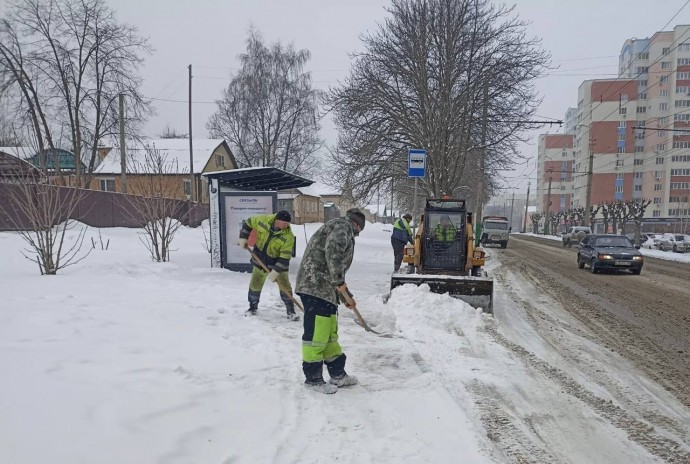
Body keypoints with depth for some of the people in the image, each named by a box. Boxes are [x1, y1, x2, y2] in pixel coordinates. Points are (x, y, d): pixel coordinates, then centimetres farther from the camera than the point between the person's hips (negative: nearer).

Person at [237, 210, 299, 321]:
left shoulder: (288, 236, -27)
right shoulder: (263, 220, -21)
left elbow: (285, 257, -26)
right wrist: (243, 237, -6)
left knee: (285, 286, -3)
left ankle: (291, 311, 11)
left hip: (278, 262, -2)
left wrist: (276, 271, -30)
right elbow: (248, 223, -1)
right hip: (260, 259, 2)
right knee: (255, 284, 11)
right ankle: (253, 307, 32)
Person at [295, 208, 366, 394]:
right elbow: (332, 250, -22)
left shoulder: (344, 233, 29)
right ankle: (312, 378, 5)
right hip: (316, 286, -11)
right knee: (317, 333, -5)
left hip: (326, 289, 11)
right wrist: (339, 281, -20)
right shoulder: (342, 225, -2)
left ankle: (337, 374, 24)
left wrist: (346, 296, 34)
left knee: (330, 333, 15)